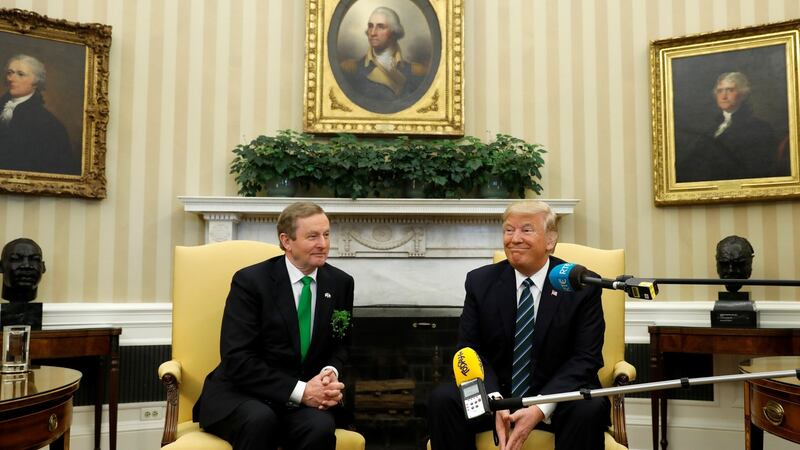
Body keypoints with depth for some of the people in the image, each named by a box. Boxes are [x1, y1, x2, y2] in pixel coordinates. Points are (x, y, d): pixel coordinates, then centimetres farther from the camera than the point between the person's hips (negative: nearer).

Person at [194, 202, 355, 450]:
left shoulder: (341, 283, 3)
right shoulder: (250, 281, -10)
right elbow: (237, 359, -16)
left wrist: (330, 373, -10)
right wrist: (300, 391, -24)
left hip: (305, 395, 3)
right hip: (243, 394, -3)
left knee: (321, 427, -31)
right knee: (260, 420, -36)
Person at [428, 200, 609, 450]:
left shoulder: (583, 286, -4)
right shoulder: (480, 282, 2)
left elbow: (586, 358, -8)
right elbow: (470, 349, 0)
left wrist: (541, 409, -22)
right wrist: (495, 401, -19)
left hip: (558, 396, -2)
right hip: (496, 394, 2)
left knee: (590, 408, -33)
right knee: (443, 398, -24)